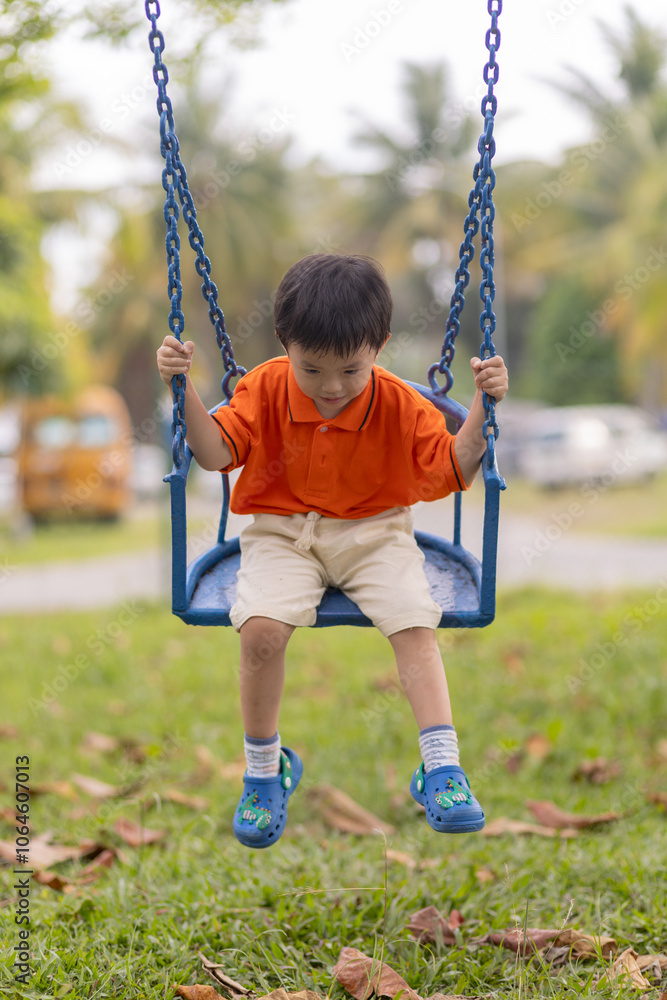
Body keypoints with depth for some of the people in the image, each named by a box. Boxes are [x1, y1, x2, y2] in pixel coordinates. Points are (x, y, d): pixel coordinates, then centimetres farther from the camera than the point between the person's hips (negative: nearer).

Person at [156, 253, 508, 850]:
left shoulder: (400, 405, -7)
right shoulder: (266, 389, -5)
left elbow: (453, 469, -6)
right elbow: (216, 452, -6)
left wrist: (483, 407, -20)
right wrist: (184, 387, -19)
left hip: (374, 534, 0)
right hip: (282, 535, 0)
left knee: (415, 624, -26)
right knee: (261, 628, -26)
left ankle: (441, 768, -21)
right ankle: (263, 768, -4)